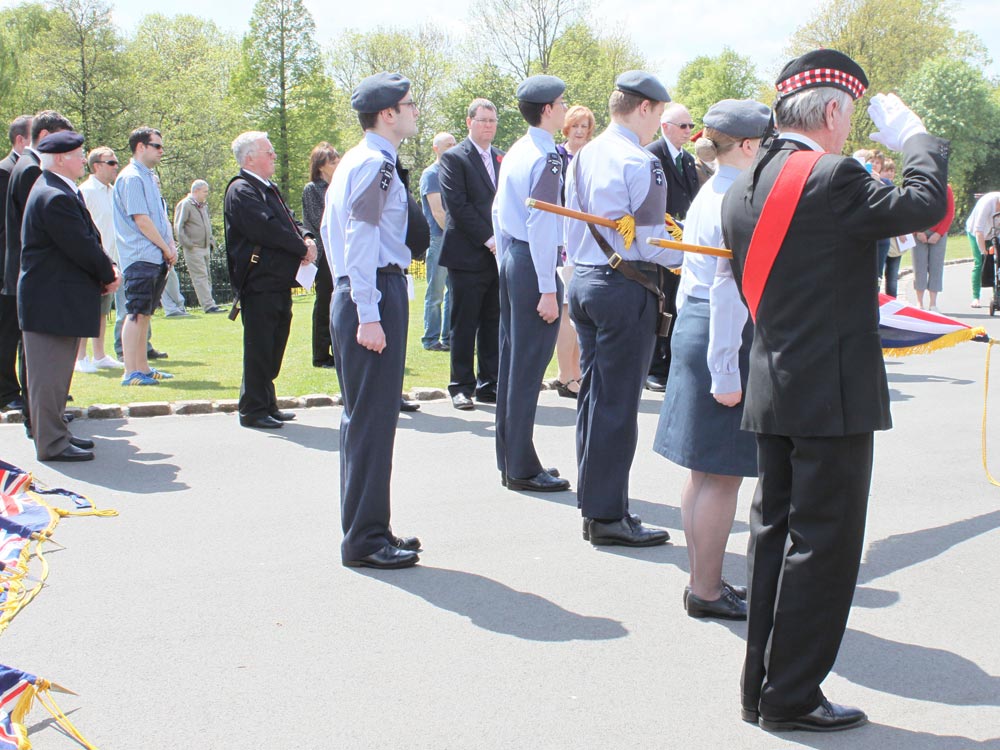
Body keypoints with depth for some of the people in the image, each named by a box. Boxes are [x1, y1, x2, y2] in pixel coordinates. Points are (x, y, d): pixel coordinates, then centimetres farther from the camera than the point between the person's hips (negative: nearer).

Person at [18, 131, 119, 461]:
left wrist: (106, 267, 1)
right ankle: (51, 444, 3)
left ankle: (55, 433, 27)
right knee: (50, 373, -3)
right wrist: (108, 275, -6)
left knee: (57, 371, 18)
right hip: (51, 300, -11)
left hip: (61, 297, 11)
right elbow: (81, 247, -21)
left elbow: (89, 238, 16)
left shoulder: (60, 191, 14)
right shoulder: (54, 198, -21)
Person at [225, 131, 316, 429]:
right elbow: (266, 228, -21)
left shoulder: (268, 189, 20)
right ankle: (253, 410, 3)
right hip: (259, 283, -10)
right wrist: (302, 248, -14)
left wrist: (307, 238, -3)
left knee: (273, 349, 15)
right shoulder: (241, 190, -12)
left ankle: (267, 405, 24)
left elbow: (289, 222, 18)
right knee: (259, 349, -4)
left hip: (278, 282, 10)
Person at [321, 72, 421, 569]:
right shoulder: (375, 164, -13)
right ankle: (365, 541, 0)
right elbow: (361, 242, -19)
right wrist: (368, 316, -21)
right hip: (377, 293, -11)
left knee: (361, 417, 15)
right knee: (372, 420, -6)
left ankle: (364, 531, 24)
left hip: (351, 293, 11)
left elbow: (331, 230, 22)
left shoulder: (353, 163, 18)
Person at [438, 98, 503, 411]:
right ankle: (461, 386, 9)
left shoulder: (504, 159, 15)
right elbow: (457, 205, -11)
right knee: (464, 325, 1)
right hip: (468, 255, -5)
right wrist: (487, 239, -14)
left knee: (494, 324, 8)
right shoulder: (454, 158, -3)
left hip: (499, 253, 5)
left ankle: (489, 384, 16)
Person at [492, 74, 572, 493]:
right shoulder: (546, 157, -14)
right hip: (534, 263, -9)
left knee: (511, 361, 13)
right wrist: (548, 289, -18)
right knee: (529, 367, -4)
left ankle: (509, 461, 22)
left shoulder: (515, 153, 13)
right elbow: (540, 225, -19)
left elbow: (498, 211, 19)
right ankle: (522, 469, 3)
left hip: (511, 259, 9)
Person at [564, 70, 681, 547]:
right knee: (617, 403, -3)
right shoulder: (640, 163, -14)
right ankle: (608, 516, 3)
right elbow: (650, 239, -15)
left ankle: (593, 507, 21)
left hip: (583, 281, 9)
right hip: (625, 288, -9)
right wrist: (685, 257, 1)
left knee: (592, 396, 13)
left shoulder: (583, 157, 12)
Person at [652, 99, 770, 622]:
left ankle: (702, 580, 24)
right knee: (723, 475, -2)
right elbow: (729, 290, -21)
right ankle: (706, 591, 6)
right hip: (726, 339, -10)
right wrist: (726, 371, -21)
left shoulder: (708, 194, 15)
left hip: (692, 327, 10)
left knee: (703, 472, 15)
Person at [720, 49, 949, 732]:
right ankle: (791, 699, 7)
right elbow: (922, 205, -14)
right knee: (822, 543, 0)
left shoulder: (742, 191, 10)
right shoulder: (832, 179, -15)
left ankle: (762, 688, 23)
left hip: (772, 390, 8)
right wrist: (918, 139, 1)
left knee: (775, 535, 14)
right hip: (833, 394, -8)